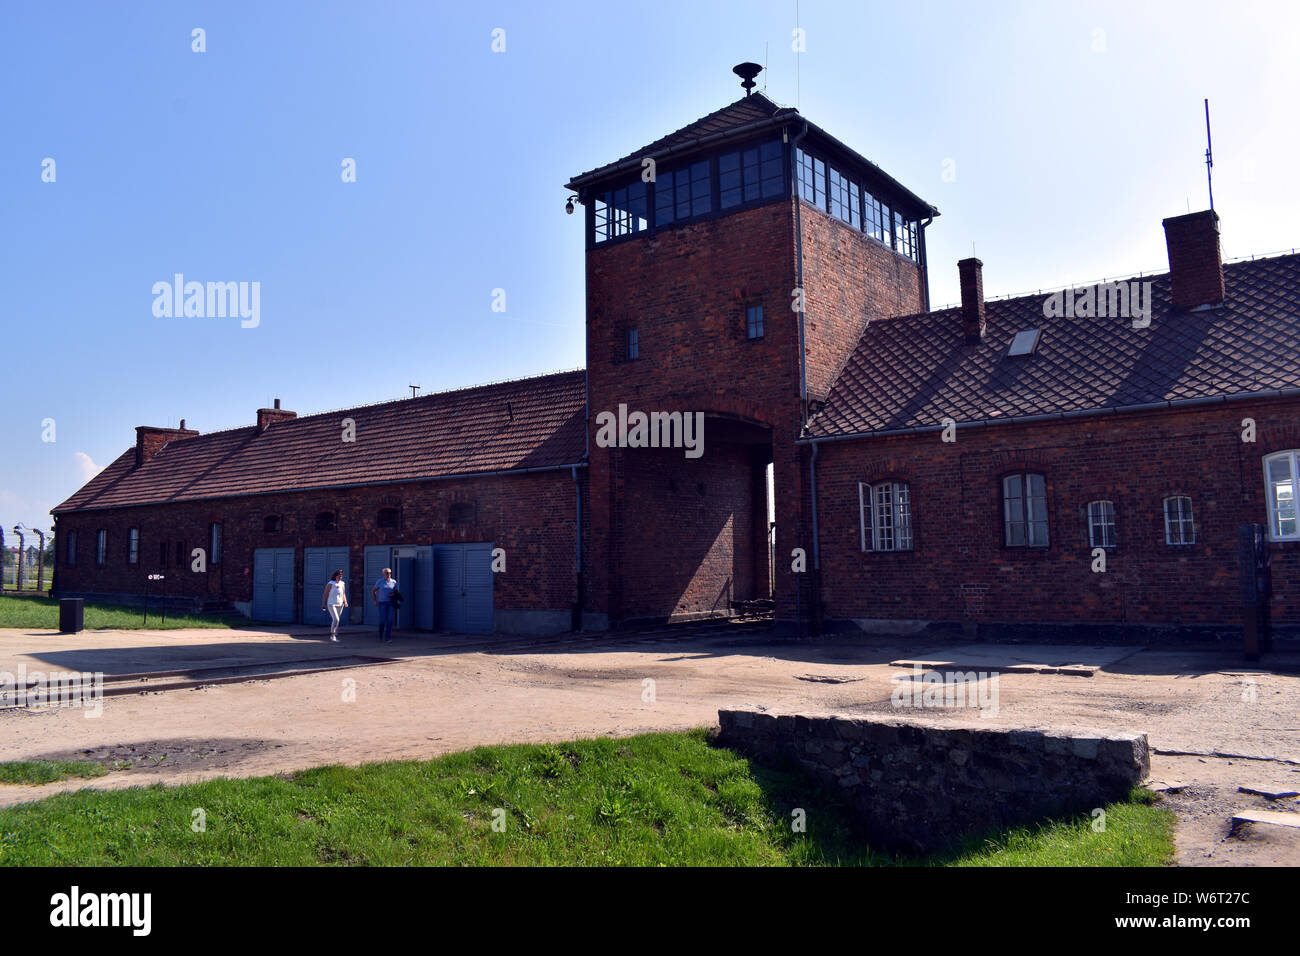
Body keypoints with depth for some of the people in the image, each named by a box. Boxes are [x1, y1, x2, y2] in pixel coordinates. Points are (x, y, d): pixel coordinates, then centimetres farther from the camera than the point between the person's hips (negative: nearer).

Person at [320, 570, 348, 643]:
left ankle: (335, 636, 18)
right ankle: (332, 635, -7)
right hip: (331, 604, -5)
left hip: (340, 605, 5)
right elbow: (325, 594, -5)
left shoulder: (342, 584, 8)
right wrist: (323, 604, -10)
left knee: (336, 620, 10)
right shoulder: (330, 584, -7)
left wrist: (345, 602, 0)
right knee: (335, 619, -18)